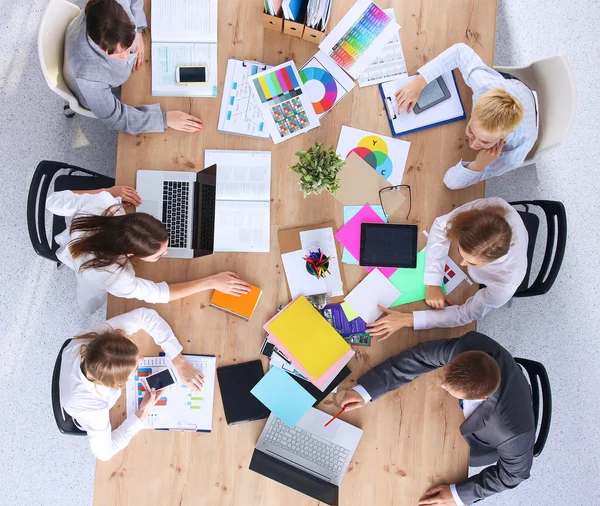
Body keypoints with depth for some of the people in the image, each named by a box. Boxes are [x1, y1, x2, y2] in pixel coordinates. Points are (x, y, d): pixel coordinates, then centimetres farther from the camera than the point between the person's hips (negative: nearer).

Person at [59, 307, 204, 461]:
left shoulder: (95, 337, -43)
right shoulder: (92, 411, -48)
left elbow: (146, 315, -33)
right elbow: (104, 452, -29)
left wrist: (179, 363, -34)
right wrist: (143, 412, -34)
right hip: (97, 418, -3)